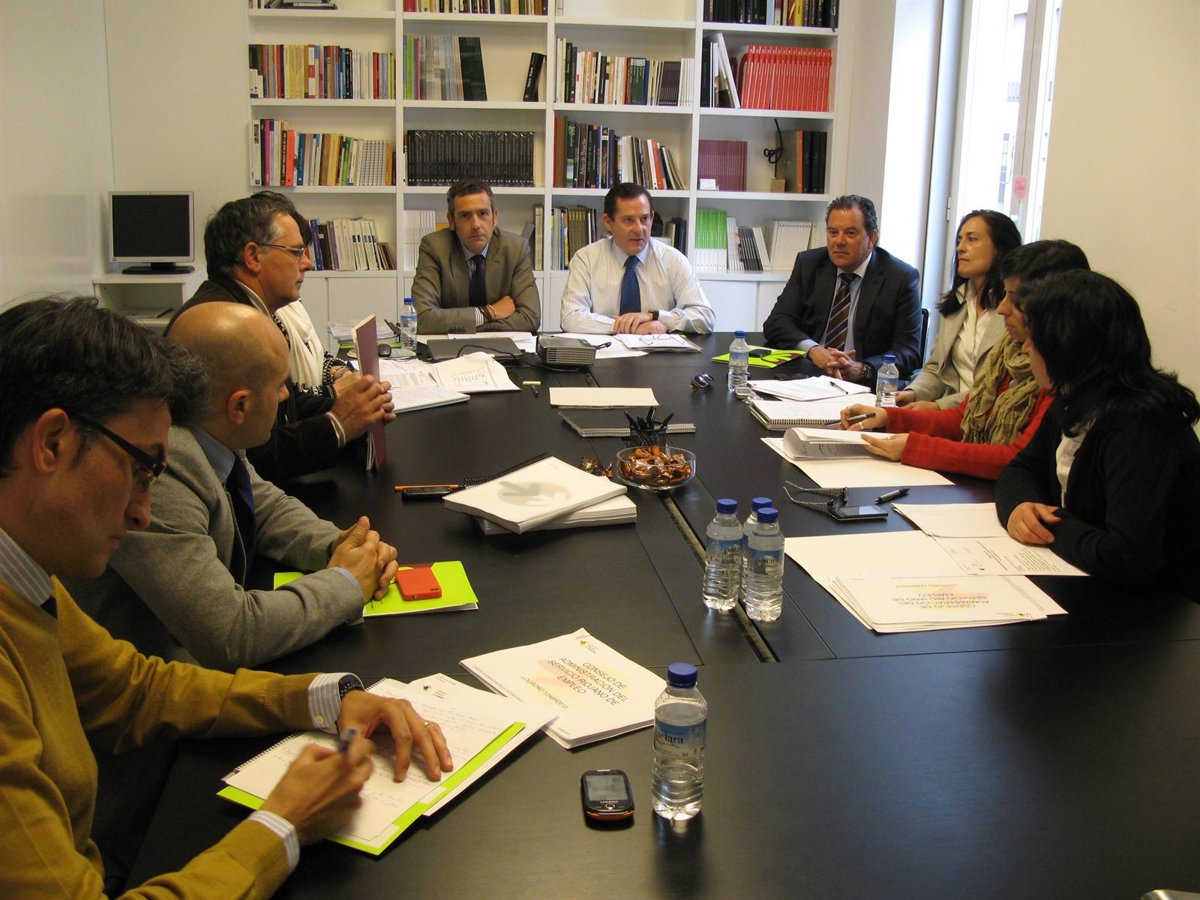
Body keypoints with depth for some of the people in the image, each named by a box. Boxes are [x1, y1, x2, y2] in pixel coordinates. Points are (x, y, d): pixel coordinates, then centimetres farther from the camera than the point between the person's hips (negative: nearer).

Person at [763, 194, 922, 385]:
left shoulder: (901, 278, -1)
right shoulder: (808, 264, 9)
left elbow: (909, 351, -5)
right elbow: (776, 323, 2)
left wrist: (862, 369, -23)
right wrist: (813, 350, -18)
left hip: (864, 384, -1)